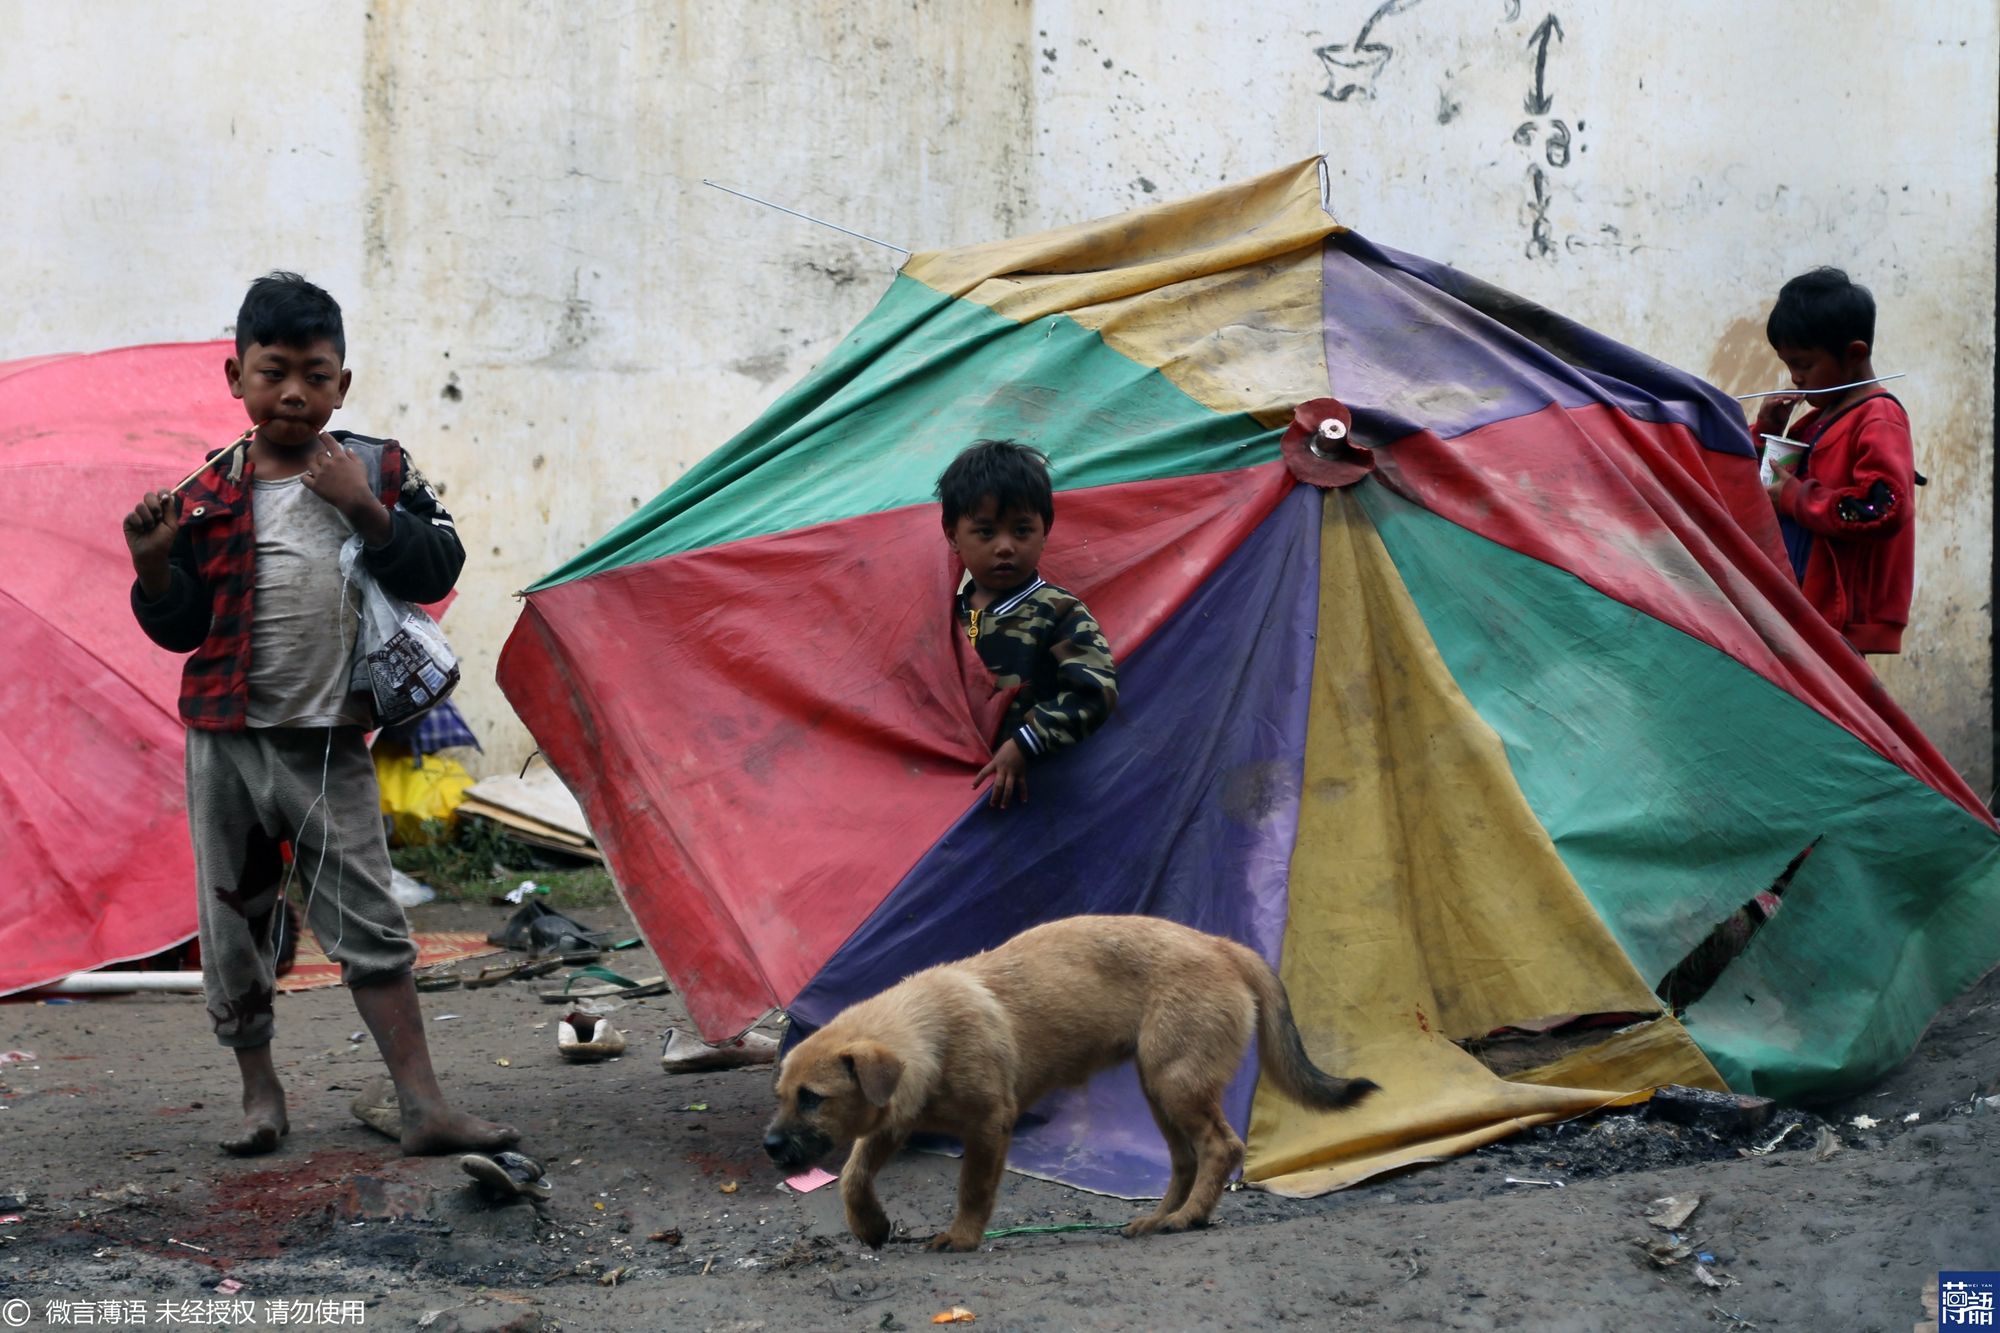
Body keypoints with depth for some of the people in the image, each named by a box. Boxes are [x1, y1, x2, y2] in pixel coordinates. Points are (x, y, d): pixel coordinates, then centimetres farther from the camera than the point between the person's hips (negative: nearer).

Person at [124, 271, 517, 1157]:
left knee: (368, 920, -3)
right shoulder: (209, 497, 2)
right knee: (232, 920, 8)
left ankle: (423, 1106, -3)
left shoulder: (375, 471, 2)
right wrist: (153, 568, -13)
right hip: (227, 738, 2)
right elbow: (181, 627, 5)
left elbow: (436, 572, -6)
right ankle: (259, 1093, 23)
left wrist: (368, 509, -18)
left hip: (330, 745, -1)